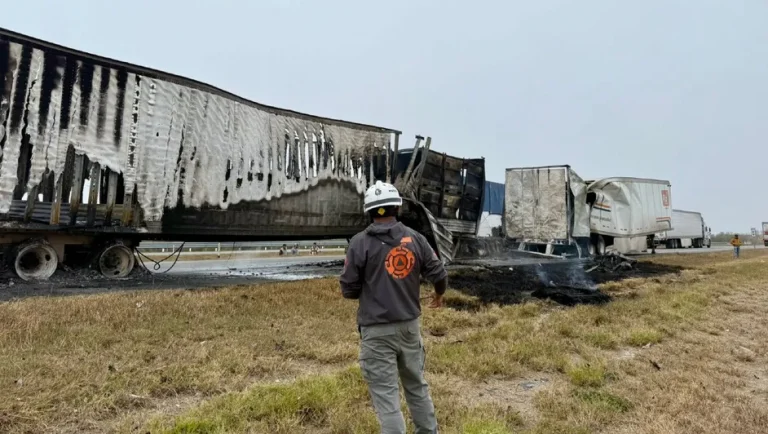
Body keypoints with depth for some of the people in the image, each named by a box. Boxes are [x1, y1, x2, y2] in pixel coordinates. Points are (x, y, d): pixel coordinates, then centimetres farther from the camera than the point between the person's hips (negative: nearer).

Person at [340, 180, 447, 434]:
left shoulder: (360, 243, -10)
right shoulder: (415, 238, -1)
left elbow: (349, 290, -6)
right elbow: (439, 275, 3)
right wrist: (439, 295, 25)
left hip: (377, 330, -4)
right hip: (409, 325, 4)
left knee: (385, 394, 4)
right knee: (417, 385, 22)